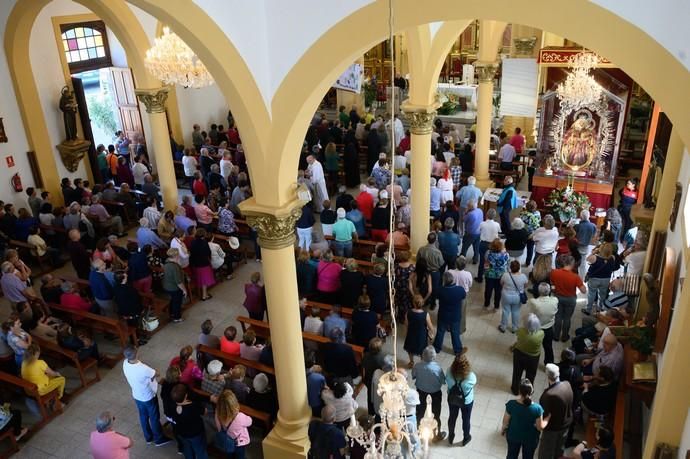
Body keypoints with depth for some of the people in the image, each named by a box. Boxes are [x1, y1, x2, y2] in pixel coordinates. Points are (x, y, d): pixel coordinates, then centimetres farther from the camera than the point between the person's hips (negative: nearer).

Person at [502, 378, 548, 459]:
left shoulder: (511, 404, -29)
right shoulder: (537, 408, -31)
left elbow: (506, 421, -13)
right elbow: (540, 427, -18)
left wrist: (503, 429, 8)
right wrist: (548, 417, -3)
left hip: (513, 435, 1)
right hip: (530, 438, -1)